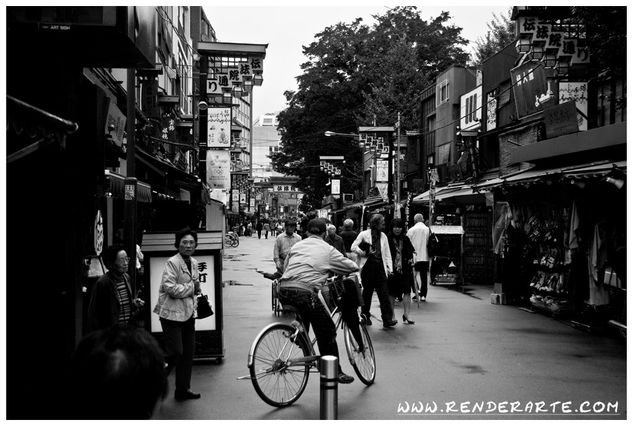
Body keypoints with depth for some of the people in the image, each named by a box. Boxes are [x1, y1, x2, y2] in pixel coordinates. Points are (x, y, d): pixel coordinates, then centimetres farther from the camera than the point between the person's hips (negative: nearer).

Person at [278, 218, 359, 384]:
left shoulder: (296, 246, 24)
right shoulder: (327, 249, 11)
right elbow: (352, 267, 15)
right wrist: (356, 268, 39)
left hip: (283, 290, 6)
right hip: (304, 292, -6)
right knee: (327, 331, 6)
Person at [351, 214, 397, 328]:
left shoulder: (383, 236, 12)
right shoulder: (364, 234, 0)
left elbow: (387, 253, 11)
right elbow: (353, 247, -4)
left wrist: (389, 268, 3)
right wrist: (365, 253, -13)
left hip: (380, 267, 3)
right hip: (368, 266, -3)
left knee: (383, 293, -6)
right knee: (367, 292, 7)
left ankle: (387, 319, -10)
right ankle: (365, 316, 21)